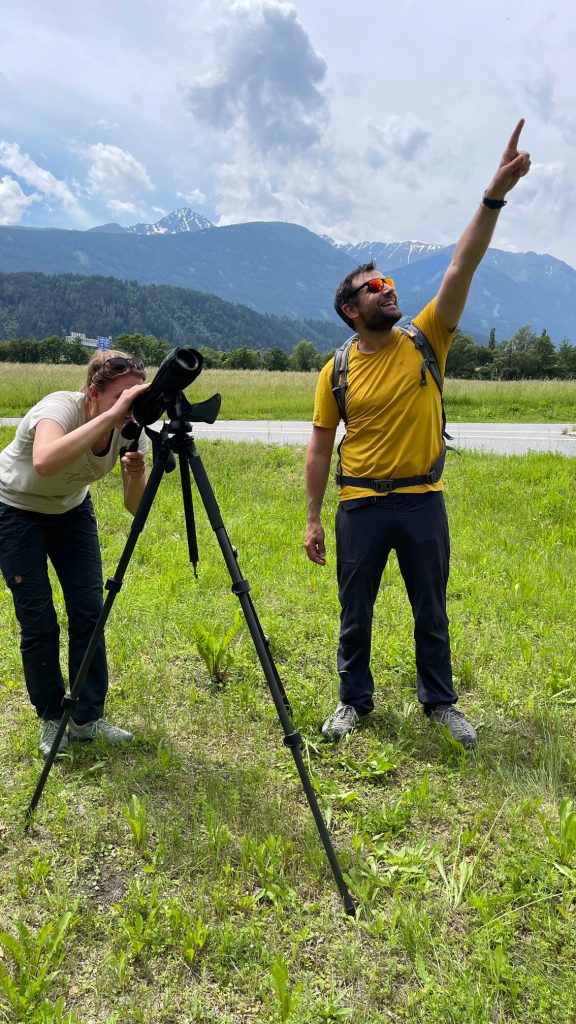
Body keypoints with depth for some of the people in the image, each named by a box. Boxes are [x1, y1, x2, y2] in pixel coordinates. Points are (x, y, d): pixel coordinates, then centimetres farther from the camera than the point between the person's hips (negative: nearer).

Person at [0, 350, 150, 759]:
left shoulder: (130, 429, -19)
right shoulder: (60, 407, -34)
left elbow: (135, 508, -17)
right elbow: (44, 463, -58)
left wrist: (137, 474, -37)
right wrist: (112, 415, -58)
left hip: (70, 507, 5)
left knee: (89, 611, -3)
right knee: (38, 620, -6)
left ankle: (88, 718, 11)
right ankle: (52, 720, 14)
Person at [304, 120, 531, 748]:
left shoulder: (425, 342, 0)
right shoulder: (337, 371, -1)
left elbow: (462, 268, -11)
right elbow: (320, 449, 1)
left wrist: (494, 195, -20)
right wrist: (313, 519, -1)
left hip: (422, 500, 1)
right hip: (360, 504, 0)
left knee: (431, 611, 13)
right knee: (355, 613, 11)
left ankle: (439, 702, 32)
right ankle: (354, 700, 31)